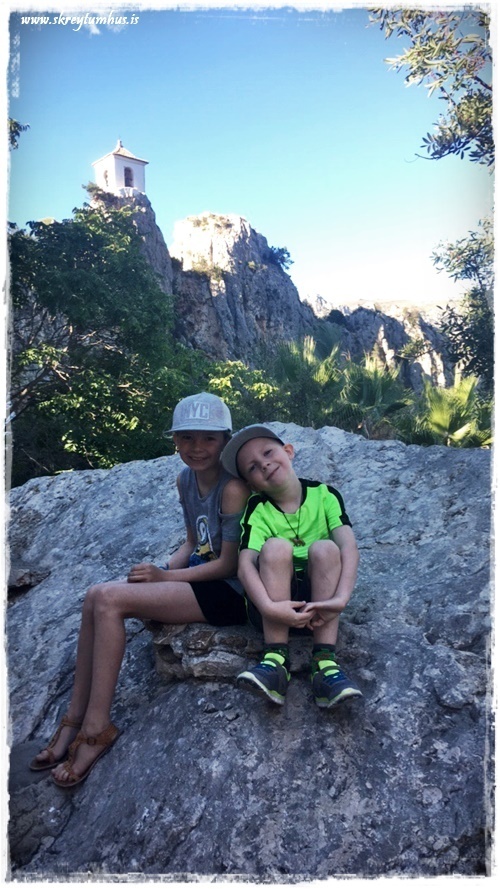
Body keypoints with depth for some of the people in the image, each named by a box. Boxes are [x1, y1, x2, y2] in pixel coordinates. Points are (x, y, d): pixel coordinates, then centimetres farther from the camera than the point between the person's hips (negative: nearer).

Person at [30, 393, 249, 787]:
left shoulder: (233, 488, -18)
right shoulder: (185, 479, 7)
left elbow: (229, 563, -16)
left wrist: (165, 576, -16)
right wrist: (161, 570, -4)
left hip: (228, 591, -8)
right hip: (198, 573, 8)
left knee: (109, 599, -21)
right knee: (96, 597, -10)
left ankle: (97, 727, -10)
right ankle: (76, 718, 0)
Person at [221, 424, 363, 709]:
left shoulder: (324, 495, -4)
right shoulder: (258, 510, -6)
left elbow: (349, 548, -18)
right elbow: (245, 564, -21)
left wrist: (340, 599, -33)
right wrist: (269, 606, -38)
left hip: (318, 600, 1)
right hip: (275, 605, -1)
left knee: (325, 548, -26)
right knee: (275, 546, -26)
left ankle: (325, 663, -29)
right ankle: (276, 661, -29)